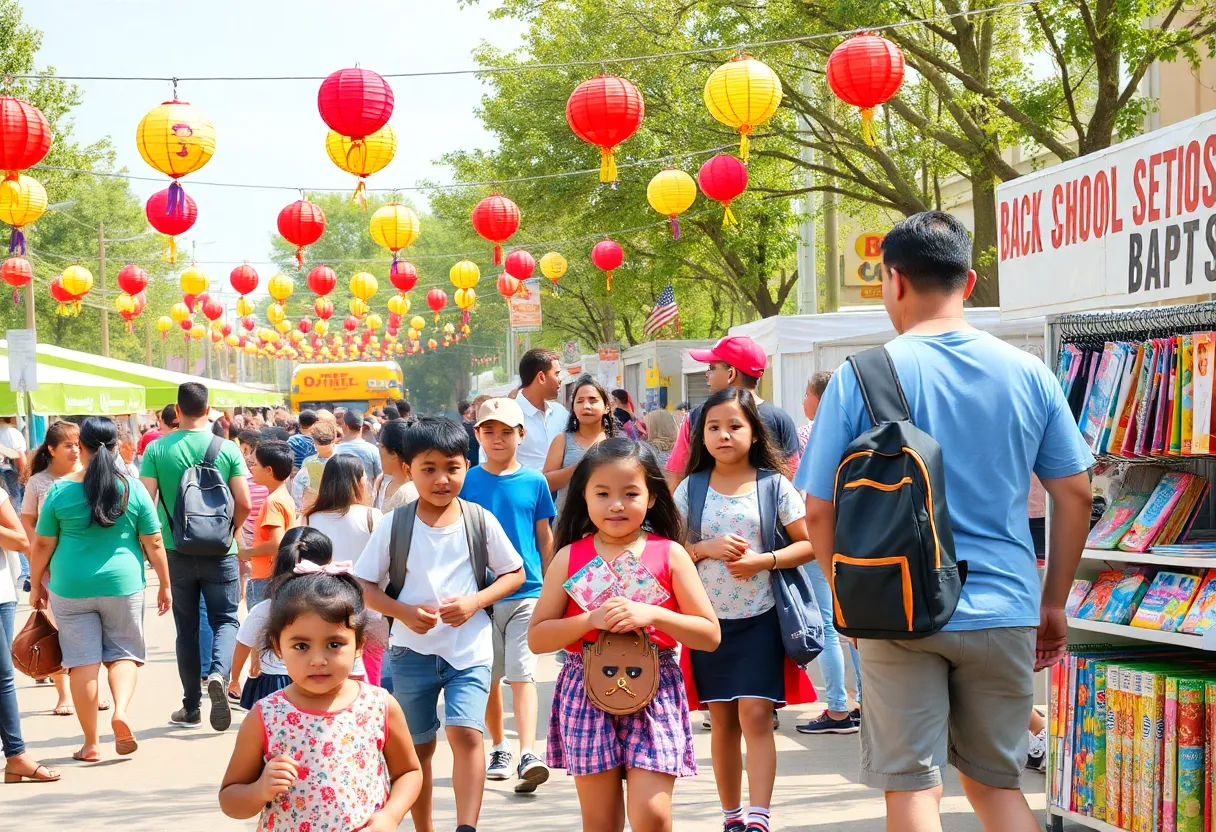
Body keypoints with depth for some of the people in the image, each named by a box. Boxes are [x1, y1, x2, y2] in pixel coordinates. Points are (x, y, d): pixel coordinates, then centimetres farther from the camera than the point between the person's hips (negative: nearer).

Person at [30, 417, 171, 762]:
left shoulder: (60, 491, -4)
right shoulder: (133, 489, -4)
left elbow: (43, 545, 1)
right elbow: (153, 544, 0)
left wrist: (36, 585, 15)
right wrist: (165, 585, 11)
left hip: (70, 587, 0)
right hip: (123, 584, 0)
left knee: (82, 661, 6)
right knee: (123, 652, 15)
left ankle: (91, 744, 10)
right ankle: (121, 711, -12)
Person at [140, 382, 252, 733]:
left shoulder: (157, 449, -6)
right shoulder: (228, 449, -6)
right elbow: (243, 504, -7)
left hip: (177, 551, 1)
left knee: (187, 628, 12)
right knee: (225, 619, 9)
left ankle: (191, 707, 16)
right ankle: (218, 673, -20)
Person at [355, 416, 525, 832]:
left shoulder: (481, 522, -4)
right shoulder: (393, 527, -5)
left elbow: (515, 573, 4)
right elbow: (364, 586, 0)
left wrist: (474, 602, -13)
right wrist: (404, 612, -18)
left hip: (469, 651, -1)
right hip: (412, 653, 1)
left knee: (466, 733, -18)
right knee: (419, 747, 12)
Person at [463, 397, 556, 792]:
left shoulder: (534, 482, 3)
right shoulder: (467, 483, 3)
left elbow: (545, 539, 9)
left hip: (526, 593, -1)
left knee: (522, 674, -11)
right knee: (489, 677, 10)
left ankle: (528, 755, -20)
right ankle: (499, 749, 25)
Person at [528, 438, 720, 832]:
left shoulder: (670, 554, -1)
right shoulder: (570, 557, 2)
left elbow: (710, 635, -1)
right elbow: (536, 638, 0)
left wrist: (652, 614, -16)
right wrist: (591, 619, -16)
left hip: (654, 691, -1)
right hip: (587, 691, 1)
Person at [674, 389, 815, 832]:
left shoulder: (774, 485, -2)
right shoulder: (691, 488, 4)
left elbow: (809, 543, -2)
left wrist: (764, 560, -16)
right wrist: (706, 549, -12)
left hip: (760, 618, -2)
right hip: (708, 620, 3)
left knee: (755, 717, -10)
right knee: (723, 721, 10)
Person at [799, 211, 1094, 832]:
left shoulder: (861, 378, -6)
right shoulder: (1028, 374, 2)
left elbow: (820, 512, -4)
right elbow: (1074, 494, 5)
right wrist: (1054, 604, 15)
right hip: (1004, 612, 3)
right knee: (996, 781, 16)